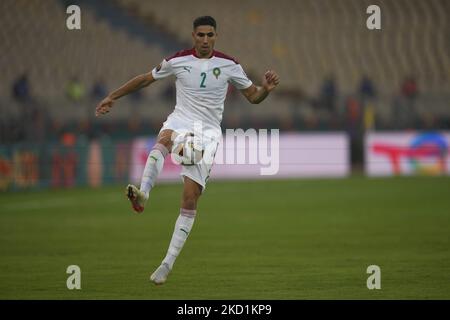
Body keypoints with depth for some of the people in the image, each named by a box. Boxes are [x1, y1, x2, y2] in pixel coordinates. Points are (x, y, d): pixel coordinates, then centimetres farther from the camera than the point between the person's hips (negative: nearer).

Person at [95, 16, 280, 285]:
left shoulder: (228, 65, 3)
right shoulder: (178, 61, 4)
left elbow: (253, 96, 9)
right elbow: (145, 79, 16)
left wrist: (267, 88, -13)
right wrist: (113, 97, 16)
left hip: (208, 131, 0)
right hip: (181, 121, 0)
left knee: (190, 197, -11)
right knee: (164, 138, -40)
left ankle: (169, 262, -6)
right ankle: (143, 194, -61)